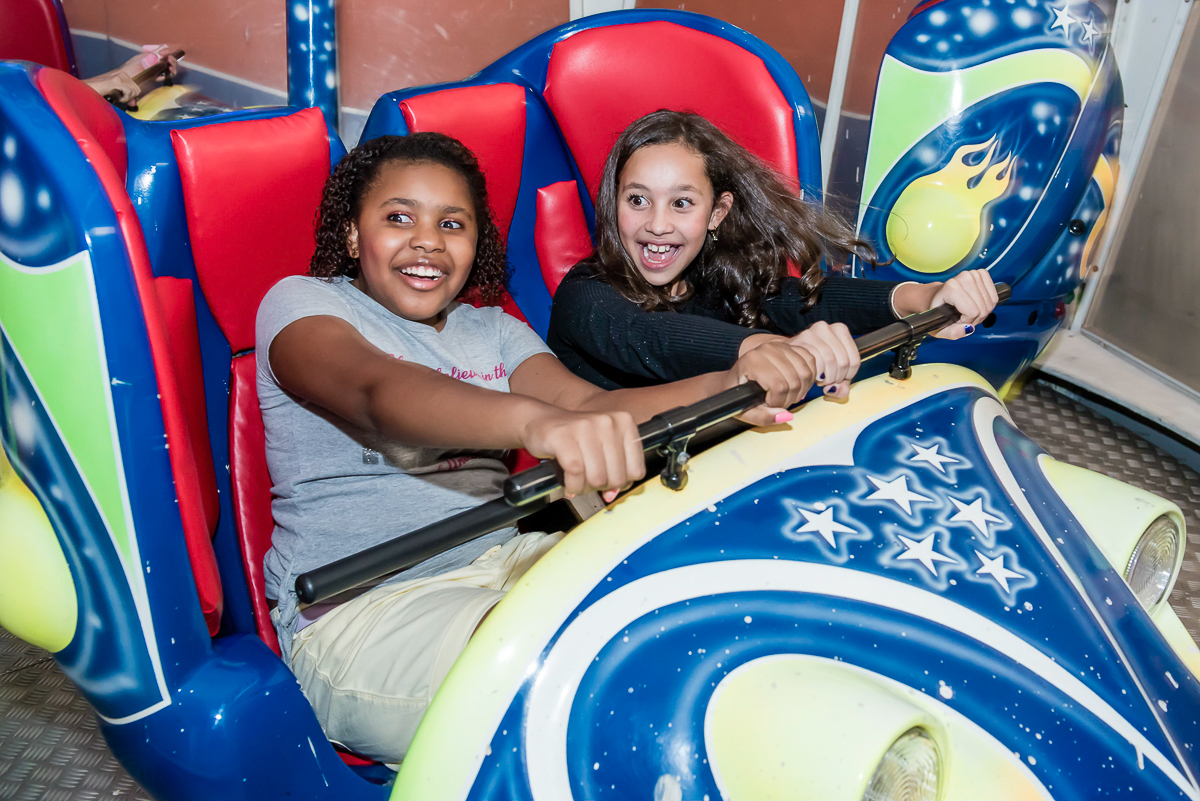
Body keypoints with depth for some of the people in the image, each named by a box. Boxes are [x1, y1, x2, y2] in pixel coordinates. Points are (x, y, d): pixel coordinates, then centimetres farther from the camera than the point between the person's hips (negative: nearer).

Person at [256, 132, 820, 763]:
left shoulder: (493, 330, 16)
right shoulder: (300, 303, -1)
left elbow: (590, 404, -3)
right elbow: (379, 391, -25)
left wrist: (728, 387, -23)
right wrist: (535, 420, -46)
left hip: (505, 559, 6)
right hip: (357, 601, -5)